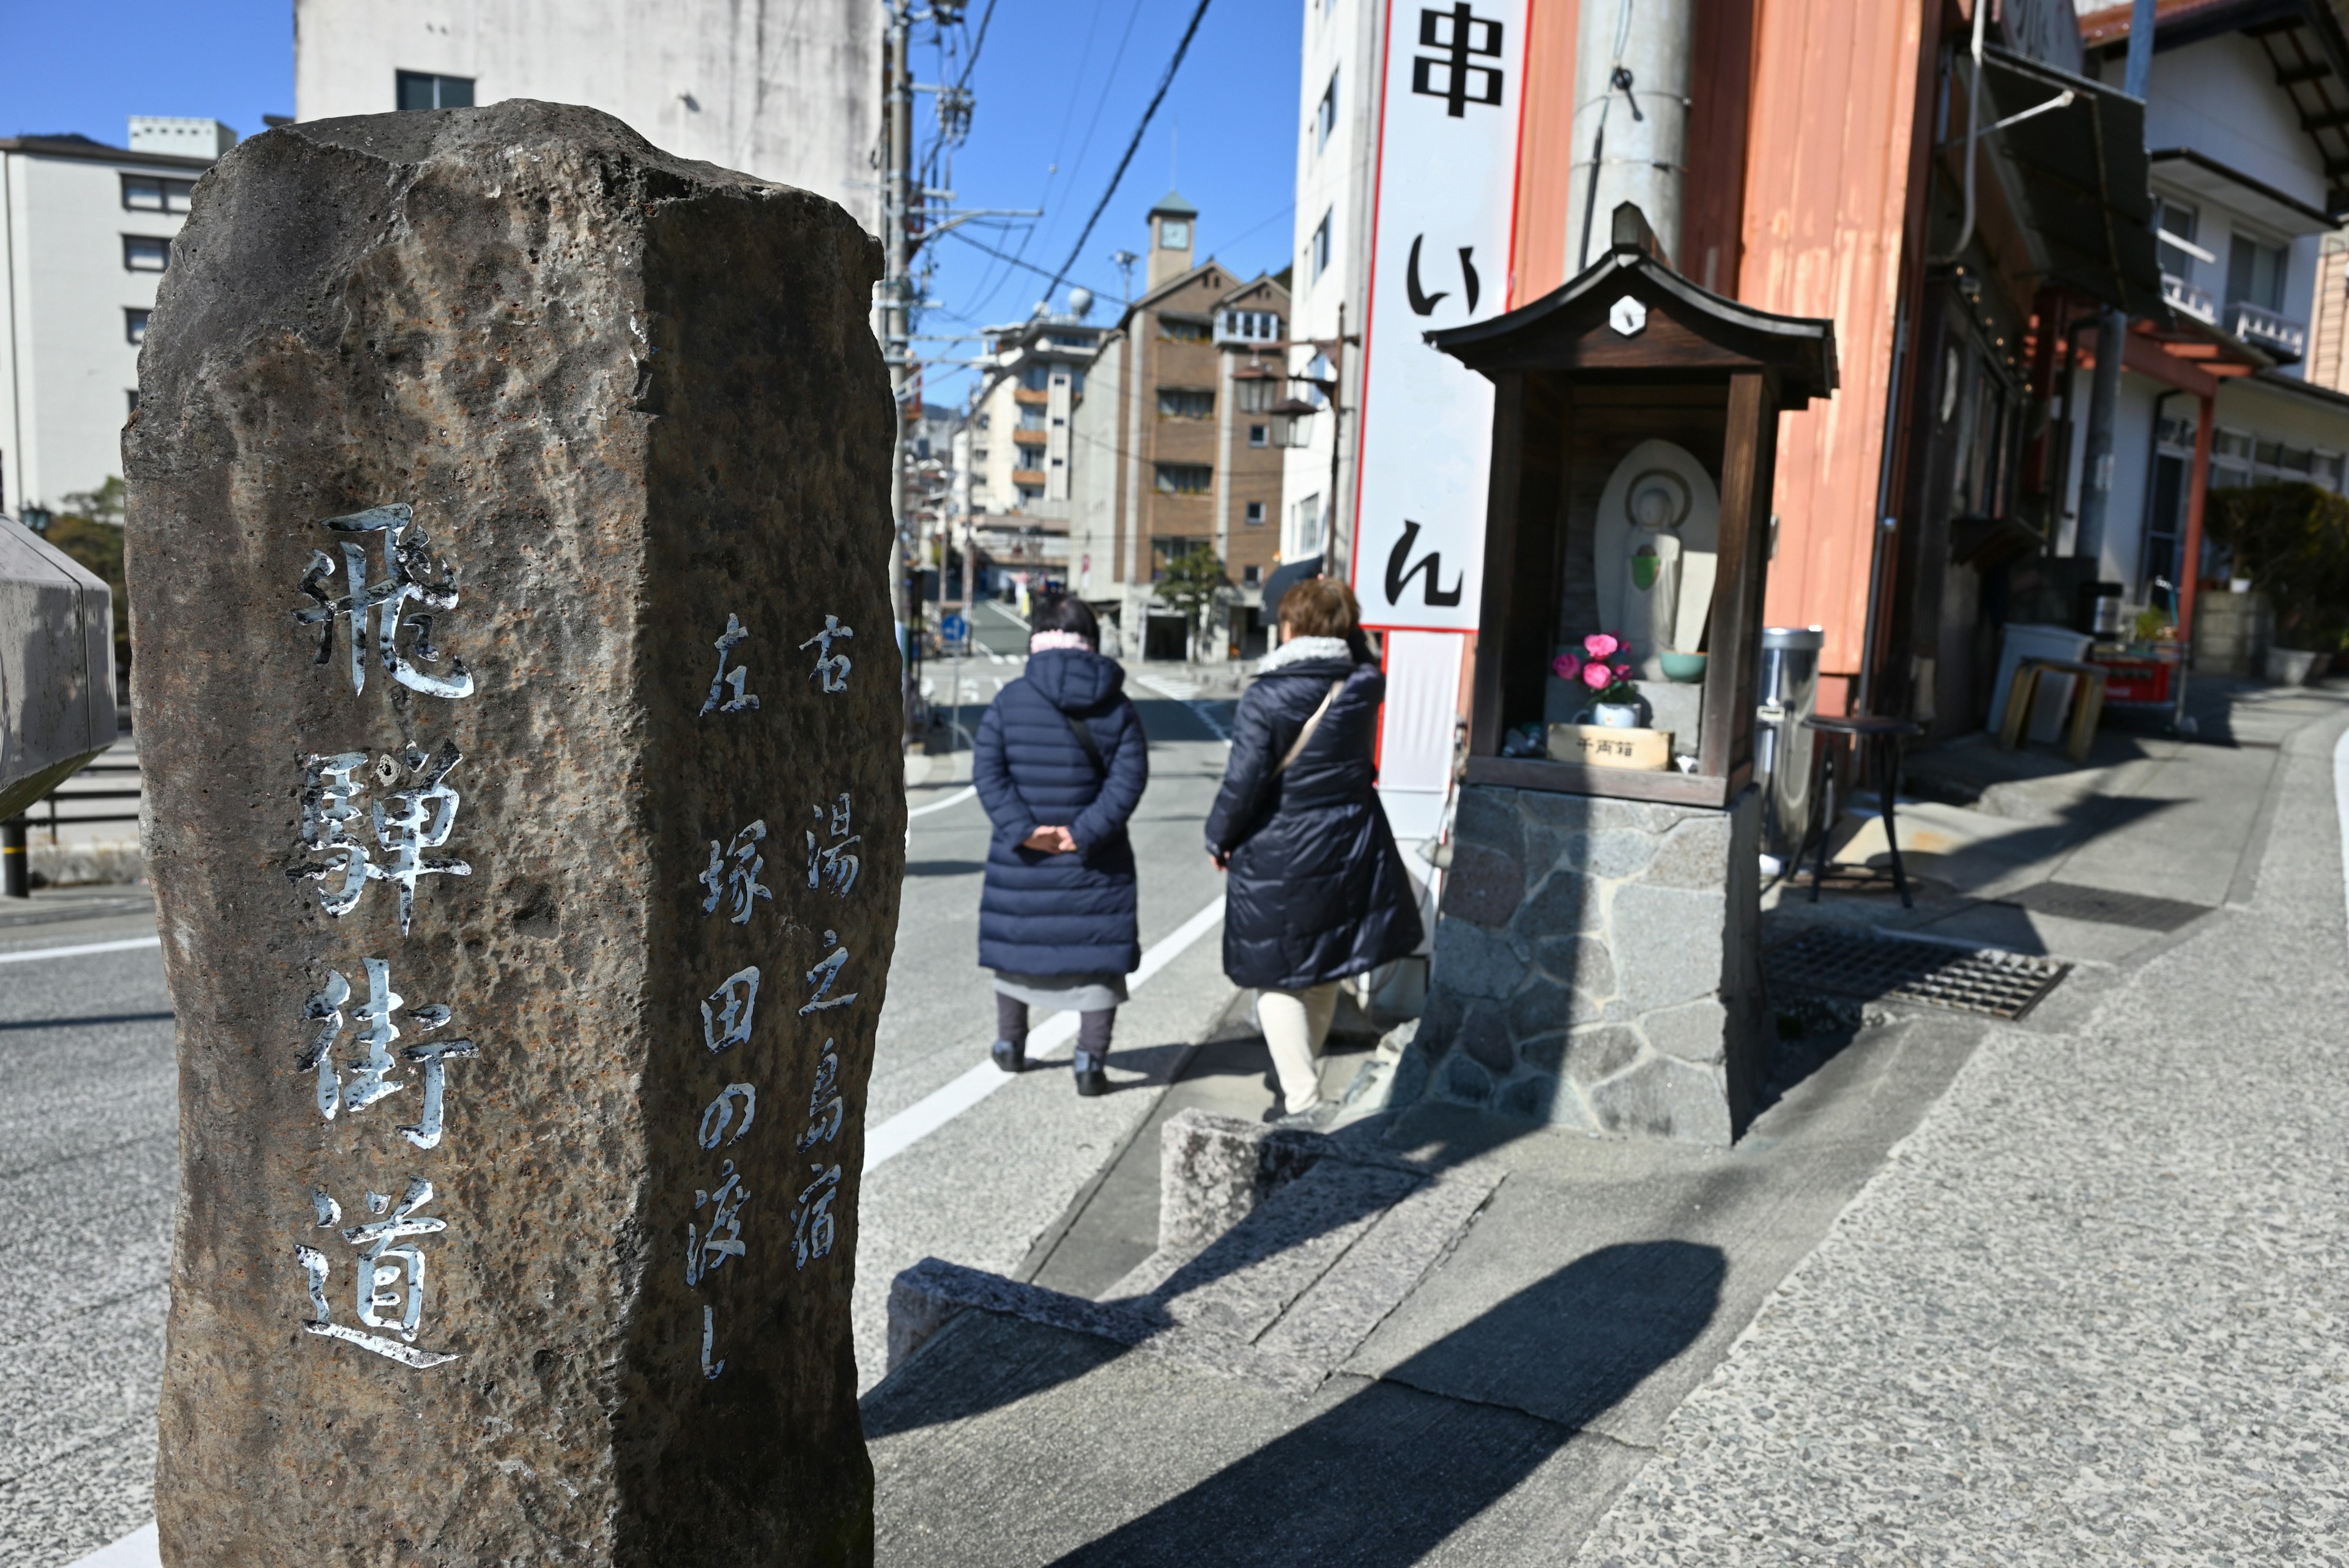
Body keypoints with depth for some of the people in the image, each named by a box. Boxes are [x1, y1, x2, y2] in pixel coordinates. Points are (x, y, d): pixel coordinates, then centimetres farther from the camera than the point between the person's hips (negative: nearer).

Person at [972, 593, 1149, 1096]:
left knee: (1014, 946, 19)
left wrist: (1021, 829, -14)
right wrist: (1085, 831, -14)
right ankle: (1090, 1062, 4)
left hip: (1021, 859, 1)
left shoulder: (1011, 700, -5)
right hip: (1095, 865, -1)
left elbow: (987, 770, -10)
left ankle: (1010, 1045, 34)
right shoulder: (1118, 707, -2)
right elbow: (1128, 779, -11)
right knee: (1099, 959, 8)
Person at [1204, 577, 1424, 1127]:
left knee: (1278, 979, 7)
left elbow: (1243, 784, -17)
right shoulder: (1364, 687, -2)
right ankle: (1301, 1075, 39)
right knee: (1324, 975, 21)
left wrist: (1219, 838, -2)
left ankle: (1304, 1101, 4)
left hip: (1277, 859, -6)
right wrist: (1339, 610, 18)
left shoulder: (1266, 699, -18)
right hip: (1349, 850, 6)